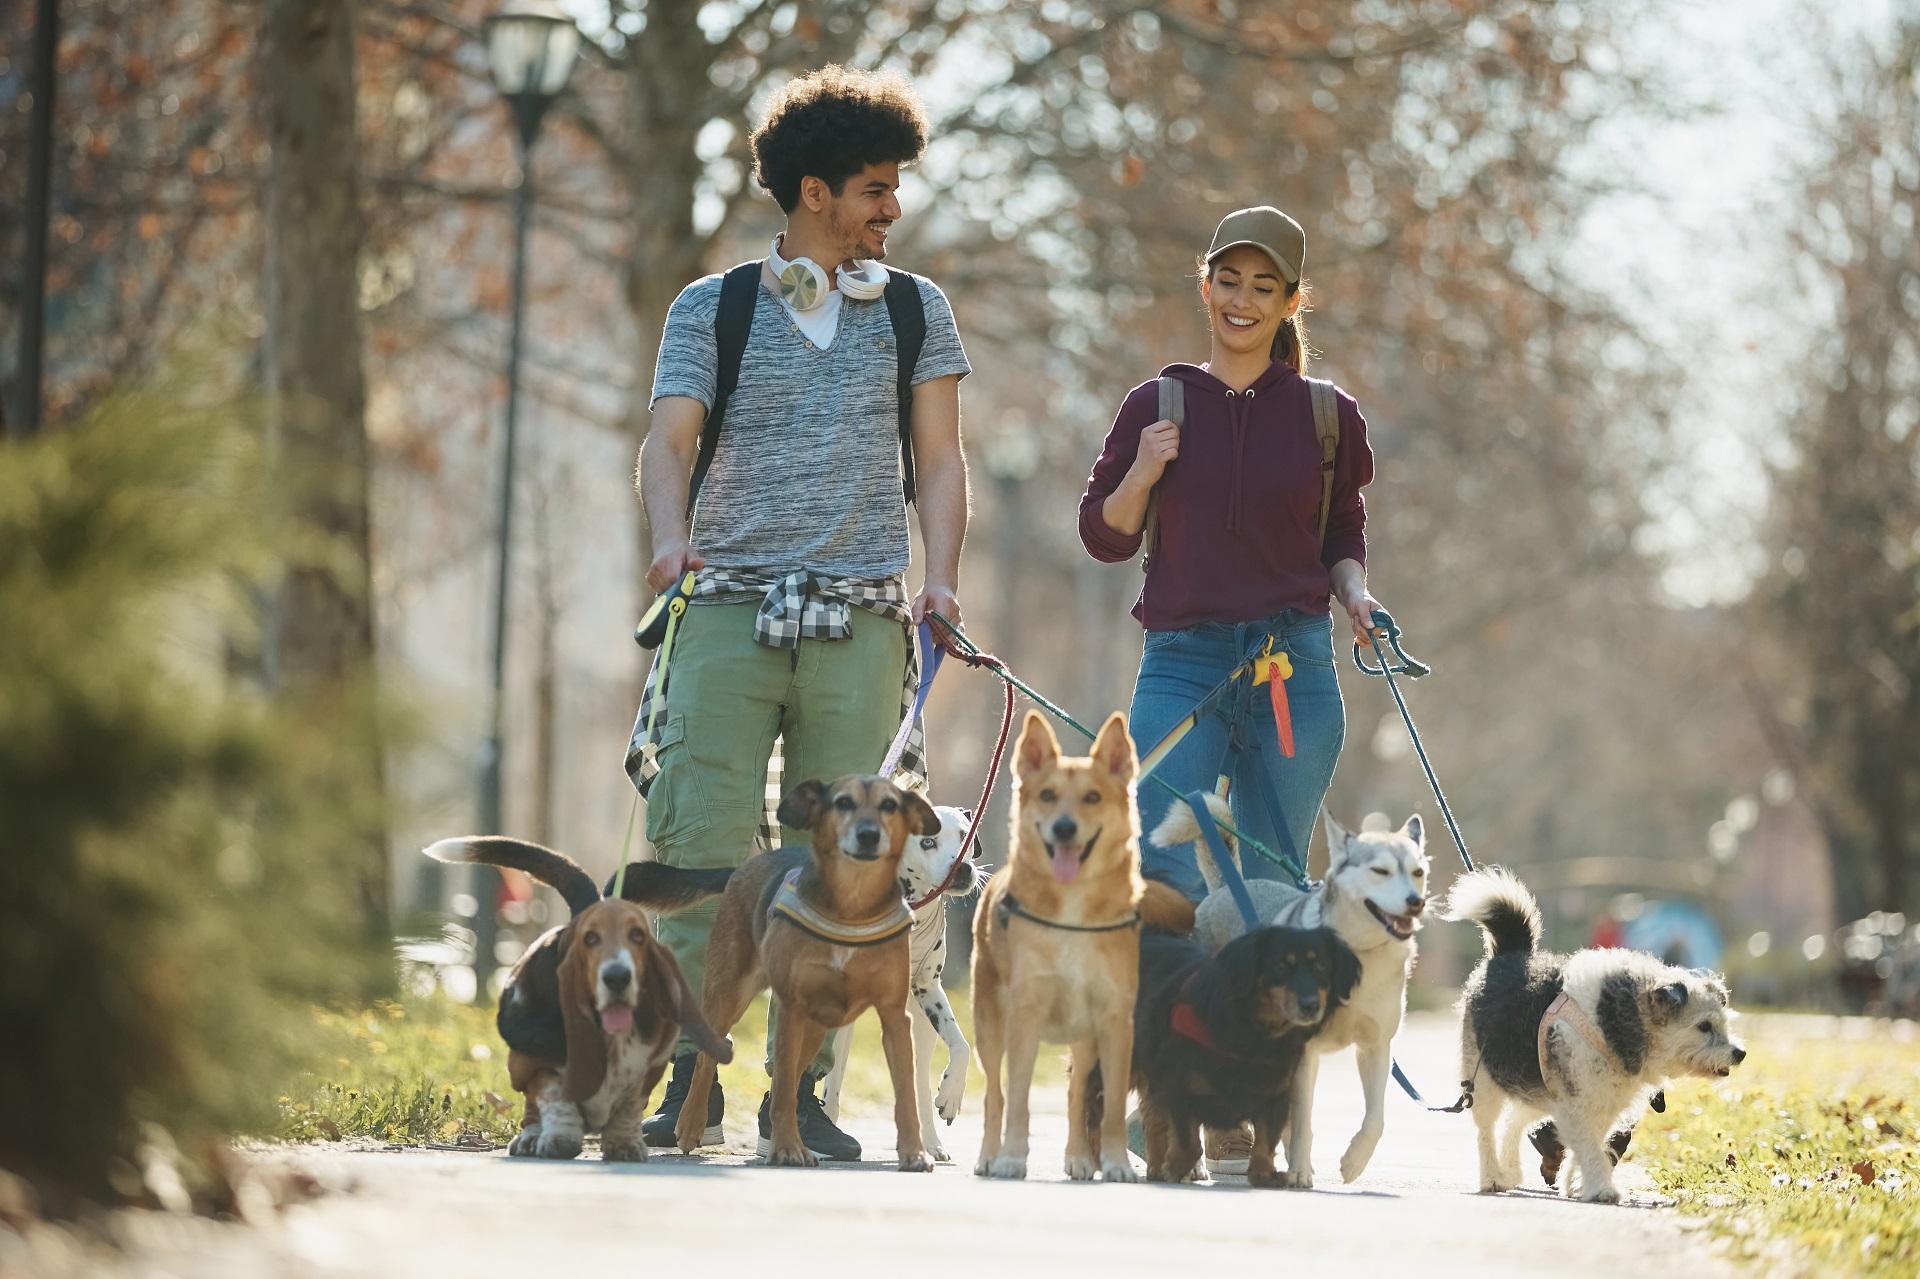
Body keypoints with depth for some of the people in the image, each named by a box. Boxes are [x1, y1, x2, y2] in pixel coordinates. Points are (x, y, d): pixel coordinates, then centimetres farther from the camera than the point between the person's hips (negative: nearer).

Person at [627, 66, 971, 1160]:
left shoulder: (915, 310, 13)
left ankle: (802, 1087, 4)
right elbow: (671, 441, -1)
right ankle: (690, 1076, -2)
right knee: (701, 844, -8)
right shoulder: (711, 309, 9)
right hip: (731, 609, -1)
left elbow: (939, 461, 11)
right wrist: (671, 537, -21)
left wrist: (940, 579, -5)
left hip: (862, 619, 1)